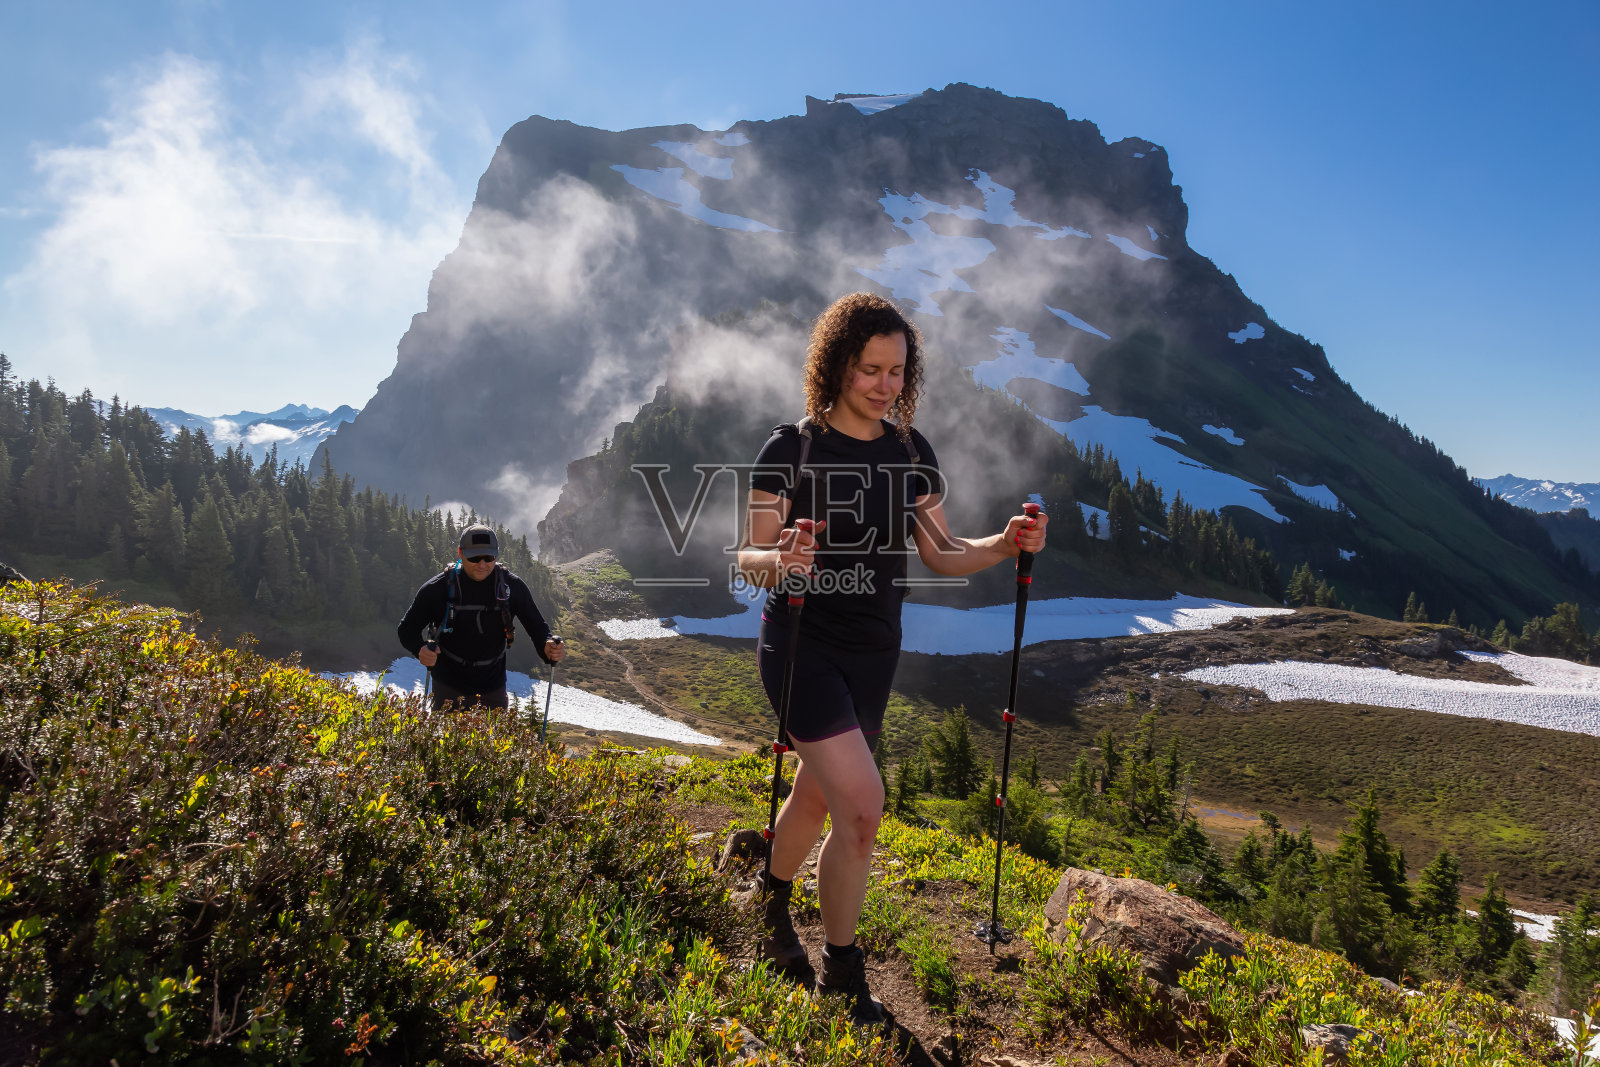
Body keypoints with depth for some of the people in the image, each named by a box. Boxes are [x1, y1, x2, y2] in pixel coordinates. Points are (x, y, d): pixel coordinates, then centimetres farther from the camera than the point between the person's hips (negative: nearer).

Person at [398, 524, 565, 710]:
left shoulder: (512, 586, -8)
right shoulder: (438, 588, -13)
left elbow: (536, 626, -1)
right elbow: (408, 628, -5)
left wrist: (547, 647, -23)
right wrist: (420, 649, -27)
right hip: (449, 687, -2)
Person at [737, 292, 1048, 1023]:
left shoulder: (912, 453, 4)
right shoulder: (793, 448, -11)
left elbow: (940, 553, 6)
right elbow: (749, 559, -13)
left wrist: (1006, 545, -11)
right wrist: (779, 561, -36)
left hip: (874, 653, 5)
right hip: (802, 646, -5)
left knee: (816, 797, 18)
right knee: (862, 805, -14)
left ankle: (772, 910, 46)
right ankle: (842, 975, 8)